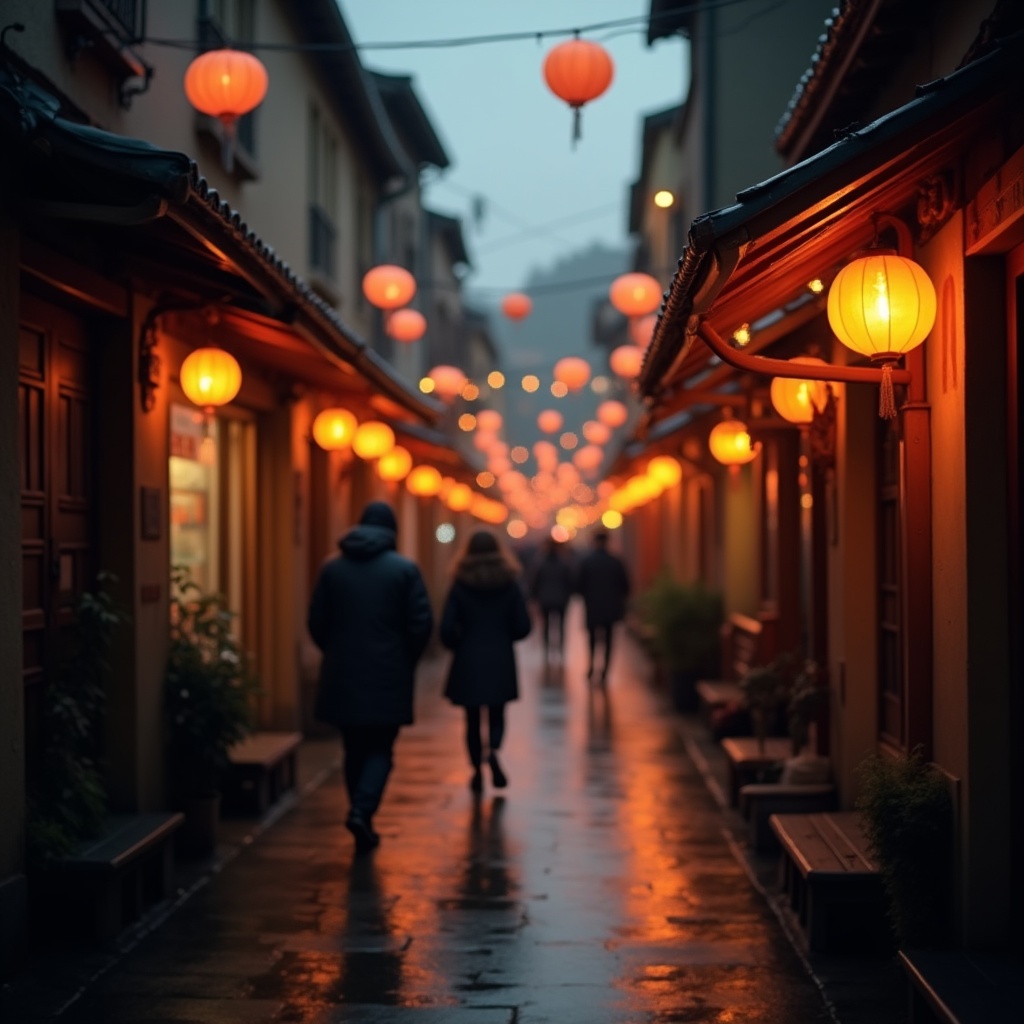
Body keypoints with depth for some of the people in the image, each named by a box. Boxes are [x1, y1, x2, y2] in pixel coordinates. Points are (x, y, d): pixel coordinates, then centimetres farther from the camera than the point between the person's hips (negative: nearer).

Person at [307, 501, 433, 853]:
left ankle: (361, 816, 17)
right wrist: (407, 660, 9)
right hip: (388, 678, -2)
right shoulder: (405, 569, -4)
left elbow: (316, 623, 3)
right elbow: (422, 624, -6)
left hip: (343, 678, 3)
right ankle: (362, 811, -16)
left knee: (355, 750, 14)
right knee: (380, 750, 4)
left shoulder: (332, 568, 3)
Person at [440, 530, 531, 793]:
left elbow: (447, 628, -10)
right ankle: (493, 750, -16)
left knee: (473, 719, 11)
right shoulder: (509, 583, -3)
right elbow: (523, 626, -3)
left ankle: (477, 769, 11)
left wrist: (458, 645, 11)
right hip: (500, 662, 1)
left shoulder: (460, 584, -7)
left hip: (468, 662, -1)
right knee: (497, 715, 12)